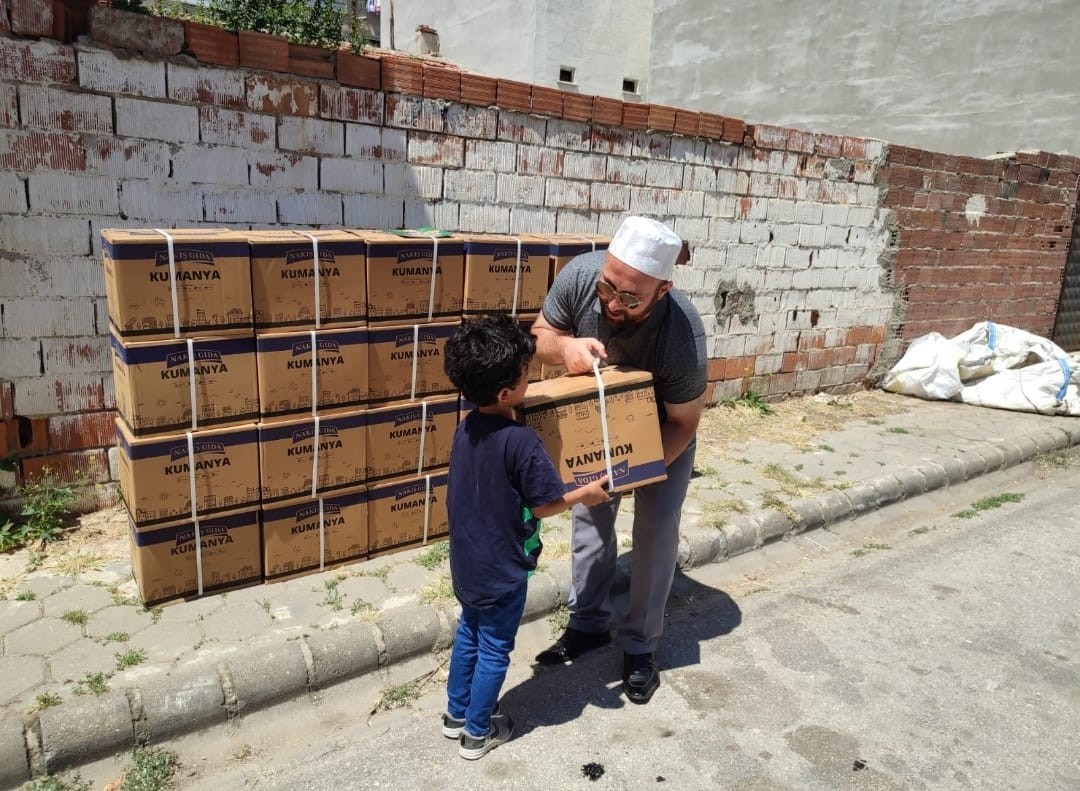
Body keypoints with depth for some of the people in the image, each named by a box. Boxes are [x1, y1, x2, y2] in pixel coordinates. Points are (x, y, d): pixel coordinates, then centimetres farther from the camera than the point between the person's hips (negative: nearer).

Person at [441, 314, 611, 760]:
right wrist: (586, 493, -3)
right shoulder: (521, 442, -28)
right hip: (503, 570, -7)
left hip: (467, 563, 7)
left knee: (469, 634, 25)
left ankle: (456, 714, 43)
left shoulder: (465, 429, -5)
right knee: (494, 651, 13)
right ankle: (477, 733, 32)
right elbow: (544, 506, -19)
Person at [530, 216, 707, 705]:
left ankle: (640, 646, 20)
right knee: (589, 517, 10)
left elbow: (683, 422, -24)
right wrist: (566, 346, -38)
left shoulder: (683, 338, -40)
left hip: (663, 429, -3)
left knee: (656, 531, 0)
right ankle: (588, 624, 30)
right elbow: (541, 334, -15)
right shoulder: (580, 275, -33)